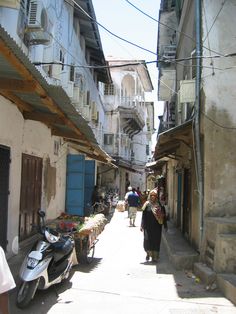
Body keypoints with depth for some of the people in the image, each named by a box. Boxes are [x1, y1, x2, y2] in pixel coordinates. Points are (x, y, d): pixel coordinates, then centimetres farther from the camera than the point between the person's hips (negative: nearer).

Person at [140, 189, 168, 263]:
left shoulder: (160, 205, 3)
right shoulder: (147, 204, 1)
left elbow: (163, 216, 5)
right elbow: (143, 215, 1)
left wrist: (165, 226, 4)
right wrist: (142, 225, -2)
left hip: (157, 226, 1)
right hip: (148, 226, 0)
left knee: (156, 241, 4)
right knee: (147, 240, -1)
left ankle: (155, 257, 15)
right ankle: (148, 253, 26)